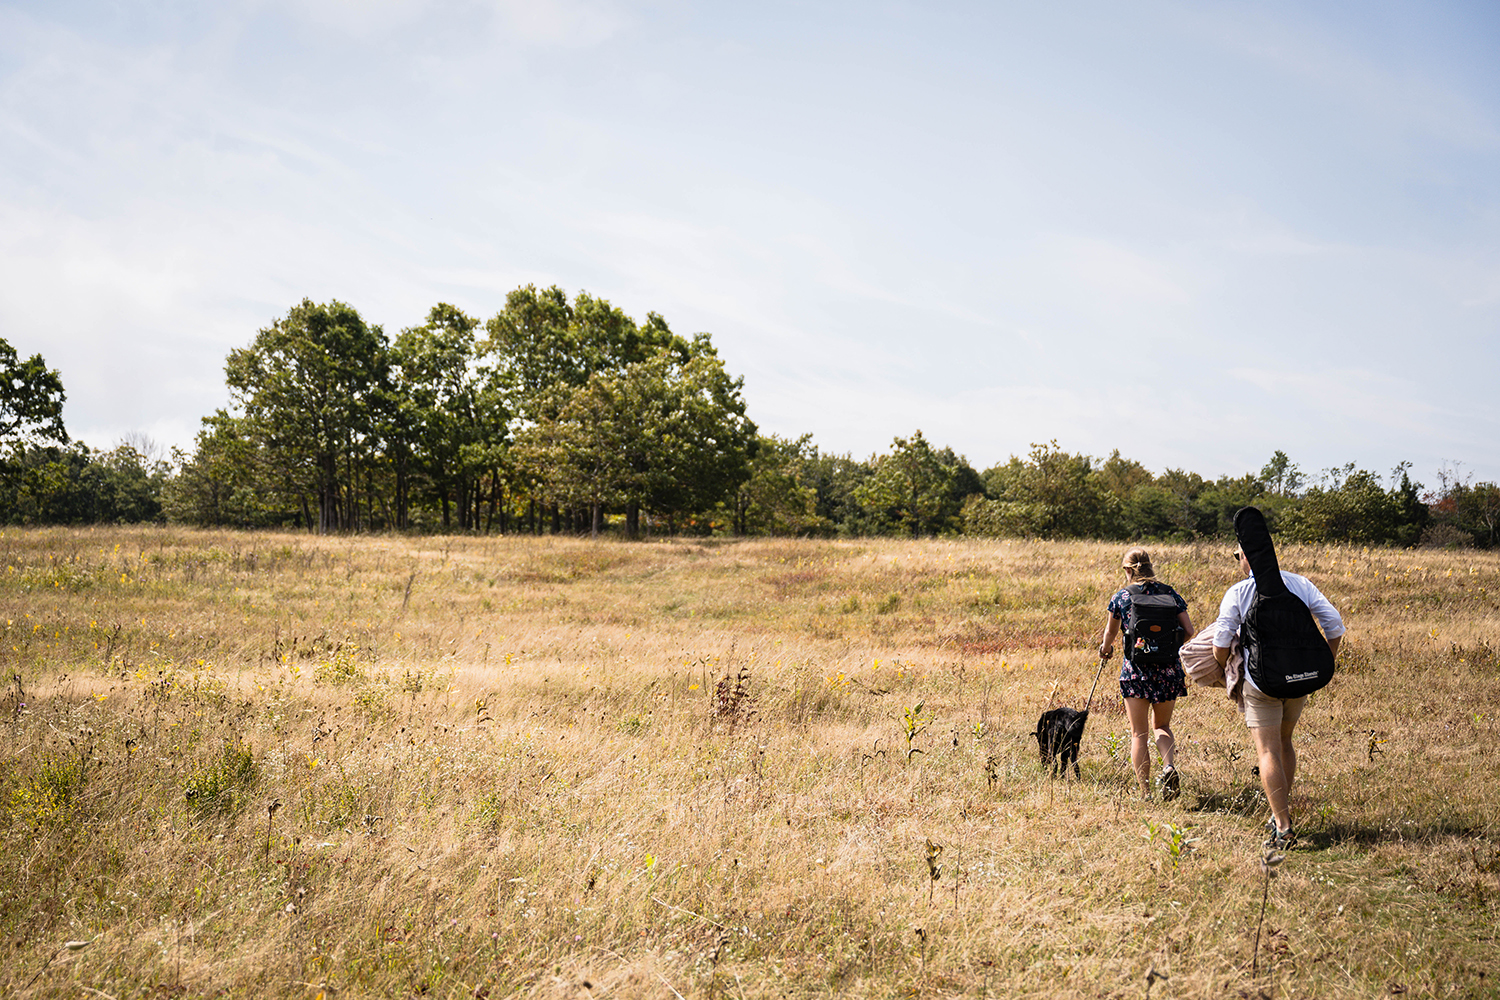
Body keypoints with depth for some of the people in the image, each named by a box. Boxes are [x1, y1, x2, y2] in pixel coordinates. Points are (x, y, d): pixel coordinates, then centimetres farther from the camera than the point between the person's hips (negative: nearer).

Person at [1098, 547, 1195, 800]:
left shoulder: (1121, 597, -1)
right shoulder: (1169, 594, 3)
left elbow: (1110, 632, 13)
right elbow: (1188, 631, 1)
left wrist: (1105, 648, 34)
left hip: (1136, 668, -2)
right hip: (1168, 669, 2)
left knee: (1139, 734, 7)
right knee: (1162, 726, 20)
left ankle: (1145, 793, 4)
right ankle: (1169, 766, -7)